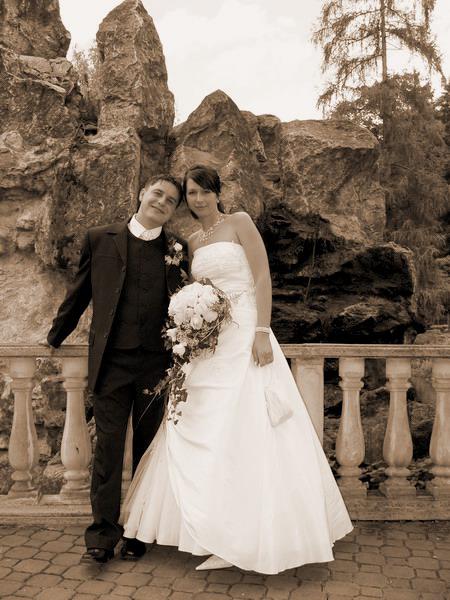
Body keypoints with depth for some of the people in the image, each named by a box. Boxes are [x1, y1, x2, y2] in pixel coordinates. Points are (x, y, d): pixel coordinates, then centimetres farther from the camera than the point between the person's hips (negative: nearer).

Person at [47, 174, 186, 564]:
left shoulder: (176, 251, 5)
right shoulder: (100, 239, 5)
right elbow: (79, 292, 13)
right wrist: (56, 338, 21)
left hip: (156, 362, 1)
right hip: (111, 359, -1)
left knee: (147, 448, 11)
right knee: (108, 446, 2)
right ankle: (103, 535, 14)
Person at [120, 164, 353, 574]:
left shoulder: (240, 223, -1)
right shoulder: (193, 242, 16)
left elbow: (263, 278, -10)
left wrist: (262, 332, -19)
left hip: (245, 336, -7)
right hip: (210, 341, 7)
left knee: (248, 432, -6)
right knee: (206, 433, 6)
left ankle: (258, 537, 8)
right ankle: (229, 539, 19)